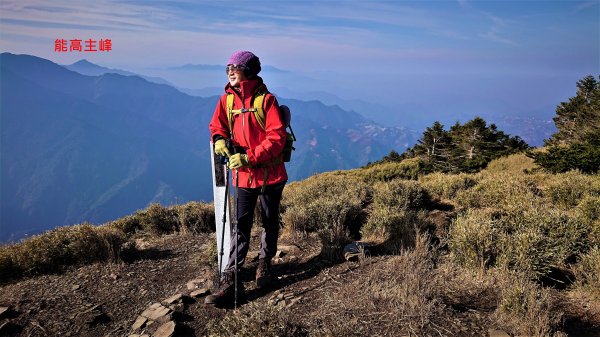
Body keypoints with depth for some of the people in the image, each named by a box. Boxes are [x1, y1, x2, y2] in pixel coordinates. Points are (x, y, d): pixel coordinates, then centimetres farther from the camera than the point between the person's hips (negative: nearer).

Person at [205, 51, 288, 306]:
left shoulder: (266, 100, -13)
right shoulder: (227, 99, 1)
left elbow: (277, 137, -17)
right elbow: (217, 125, 14)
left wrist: (249, 157, -25)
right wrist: (219, 140, -9)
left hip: (270, 173, -2)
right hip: (243, 174, 3)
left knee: (270, 222, 14)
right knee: (240, 226, 2)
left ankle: (265, 264, 37)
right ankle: (230, 280, 6)